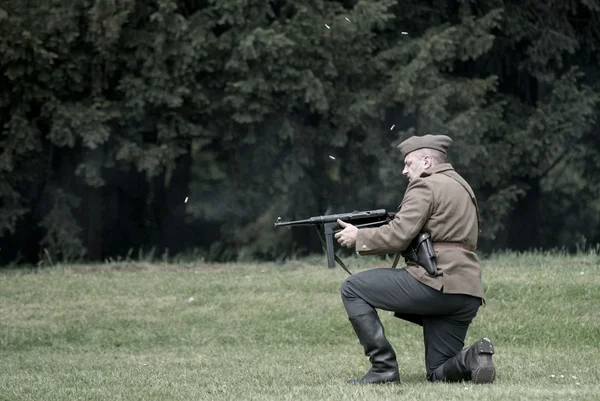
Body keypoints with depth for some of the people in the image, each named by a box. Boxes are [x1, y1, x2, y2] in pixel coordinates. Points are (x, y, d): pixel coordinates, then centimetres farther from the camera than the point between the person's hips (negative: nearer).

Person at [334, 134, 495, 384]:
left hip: (436, 283, -9)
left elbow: (398, 236, -12)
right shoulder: (461, 186, 26)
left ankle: (384, 367, -5)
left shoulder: (425, 187, -3)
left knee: (353, 289, 1)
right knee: (440, 374, 16)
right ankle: (472, 359, -14)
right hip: (467, 296, 9)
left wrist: (357, 237, 2)